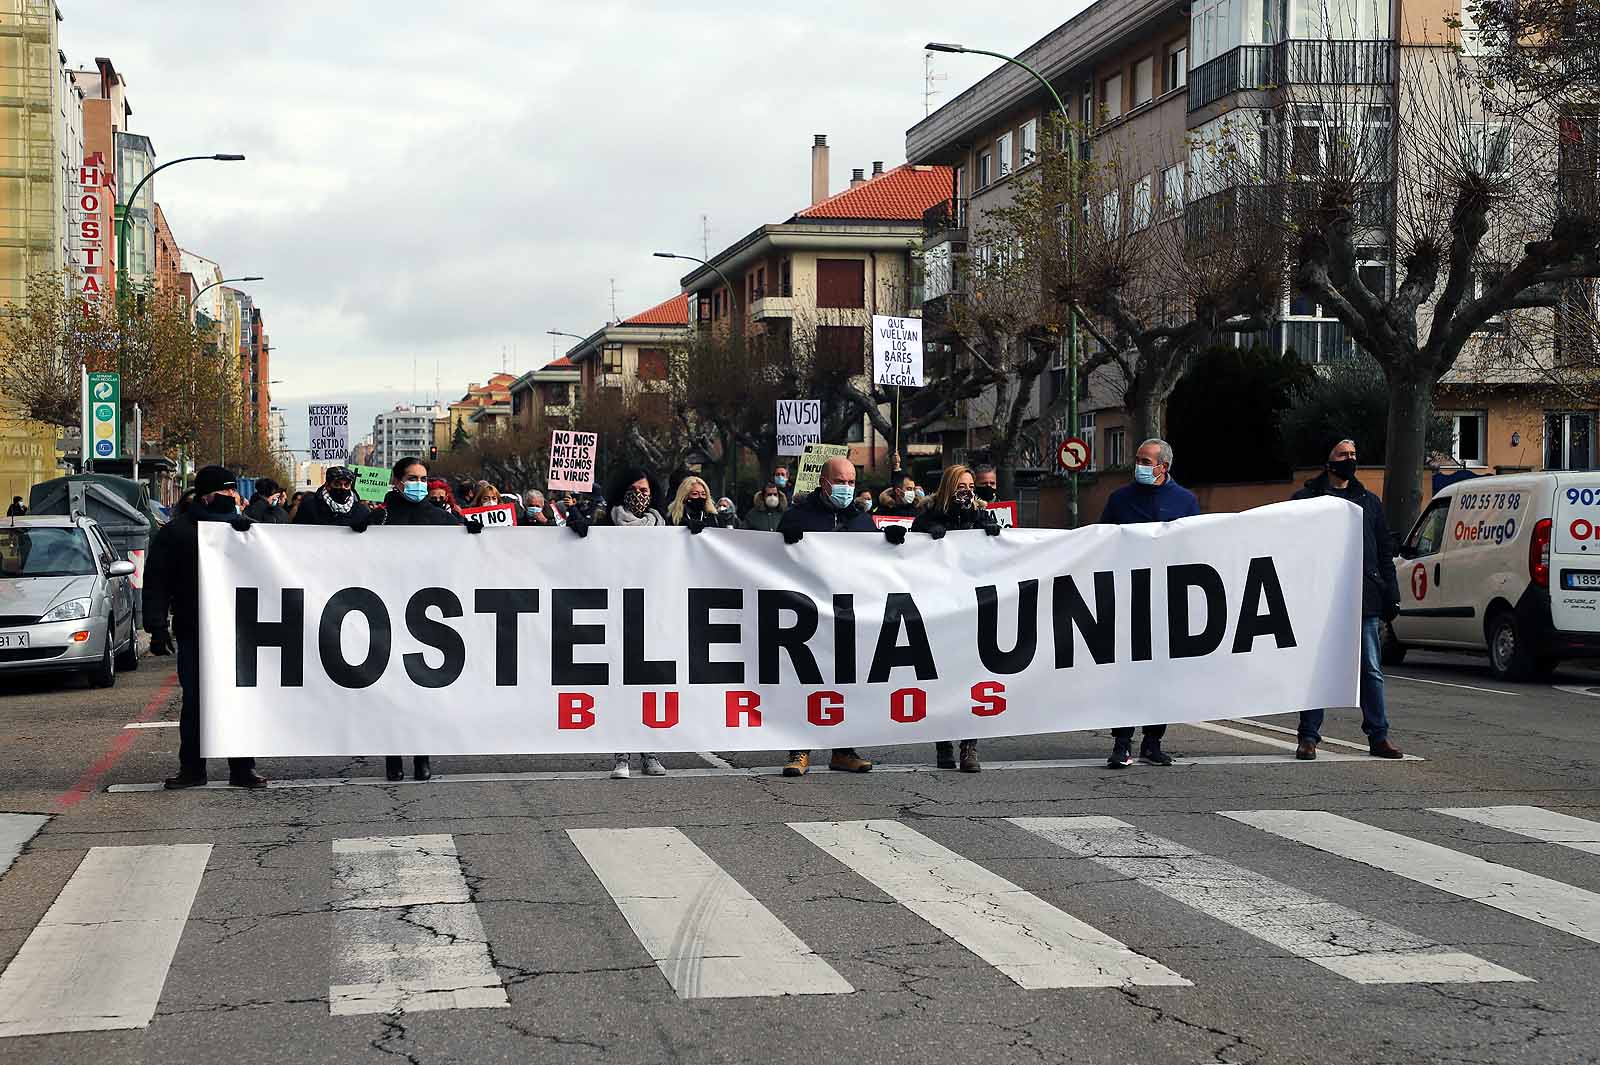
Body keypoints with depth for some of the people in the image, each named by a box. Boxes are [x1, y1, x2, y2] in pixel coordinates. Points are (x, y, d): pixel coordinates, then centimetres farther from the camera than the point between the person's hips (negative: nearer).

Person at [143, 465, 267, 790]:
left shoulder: (243, 526, 12)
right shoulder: (176, 531, 2)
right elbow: (156, 581, -1)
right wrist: (157, 626, -9)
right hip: (194, 632, -2)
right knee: (194, 701, 2)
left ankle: (242, 768, 10)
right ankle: (191, 768, 11)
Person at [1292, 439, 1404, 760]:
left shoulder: (1370, 502, 17)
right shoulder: (1307, 499, 6)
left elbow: (1385, 552, 17)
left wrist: (1391, 598, 8)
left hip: (1365, 601, 3)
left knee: (1372, 671, 2)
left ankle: (1379, 737, 6)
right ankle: (1309, 737, 7)